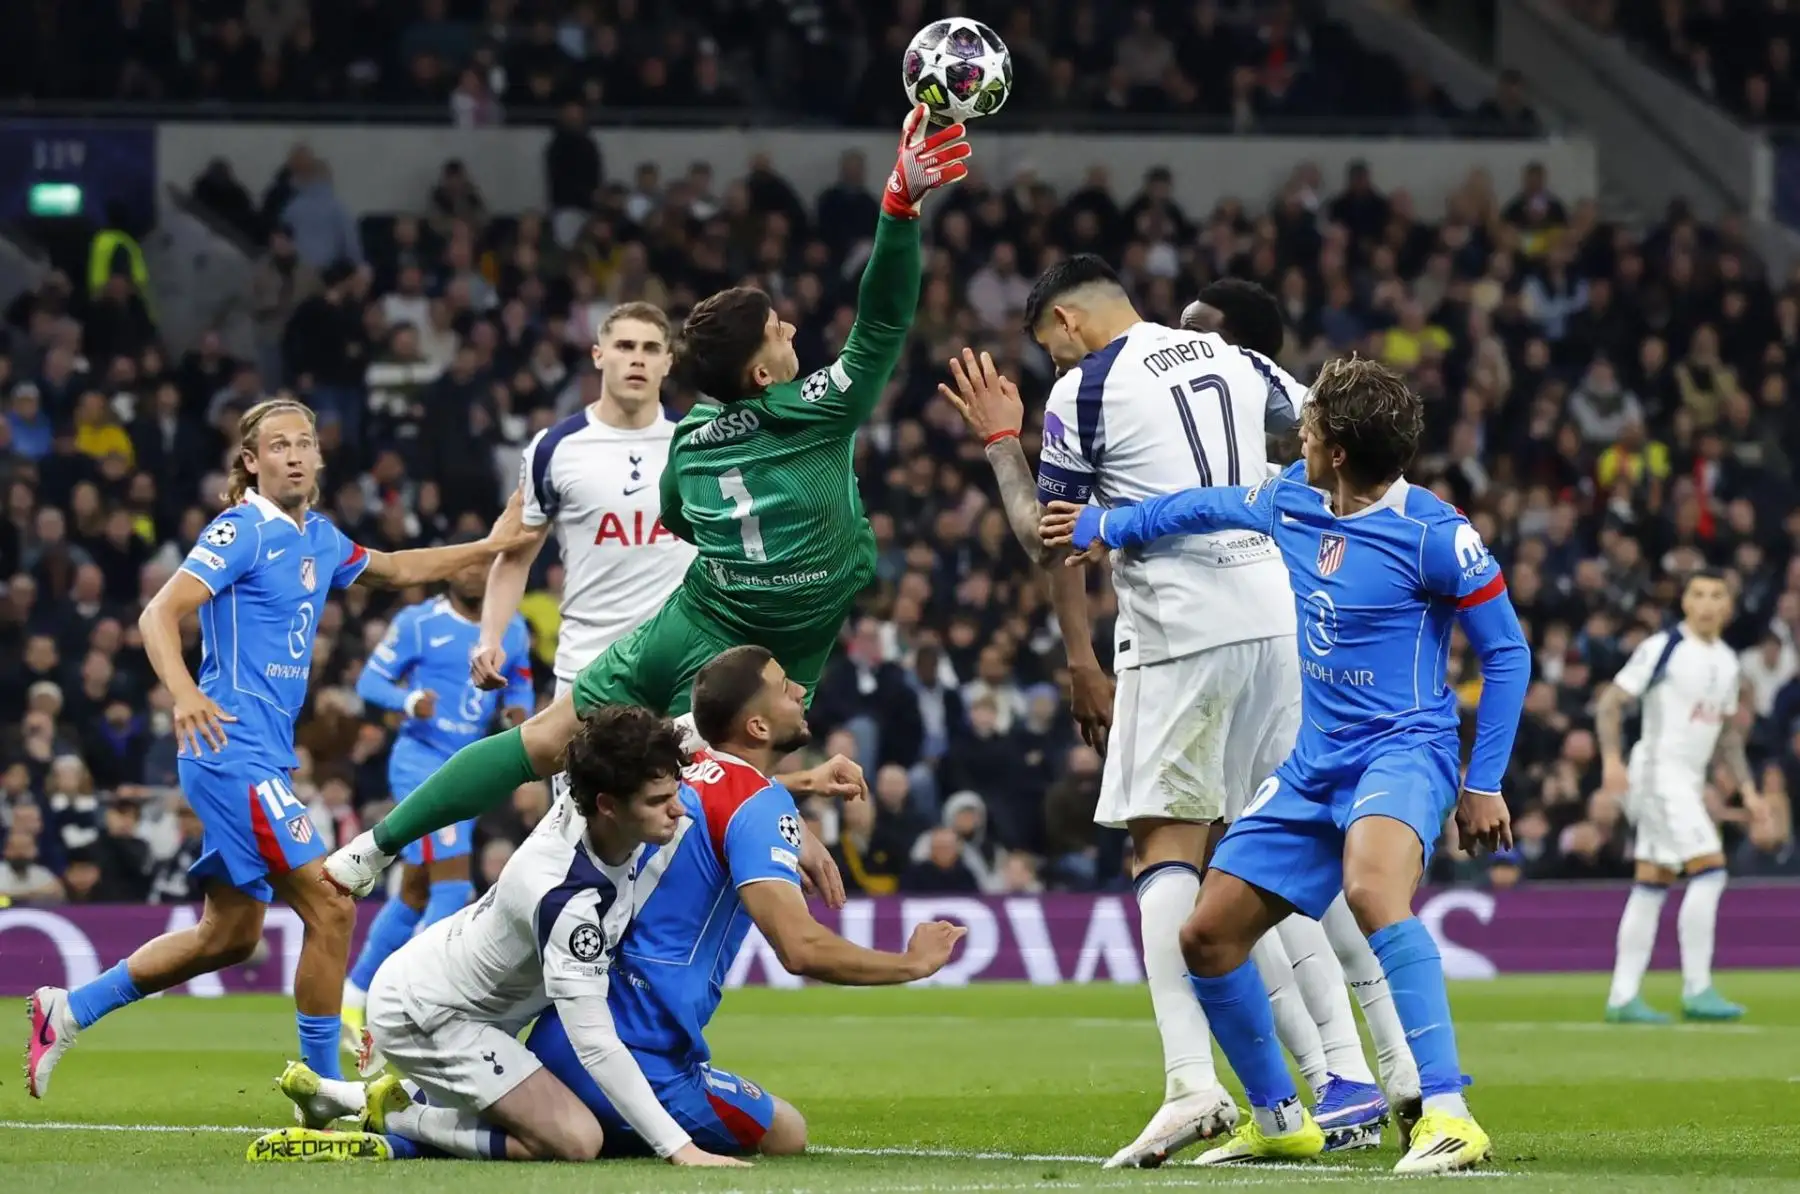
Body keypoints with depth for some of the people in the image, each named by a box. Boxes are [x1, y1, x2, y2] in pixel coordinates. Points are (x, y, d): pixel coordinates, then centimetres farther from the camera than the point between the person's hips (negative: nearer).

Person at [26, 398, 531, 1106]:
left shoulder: (317, 538, 15)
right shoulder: (242, 532, -10)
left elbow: (390, 570, 34)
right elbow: (160, 614, -18)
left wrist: (487, 548, 27)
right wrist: (184, 694, -35)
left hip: (263, 755, 10)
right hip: (233, 750, -10)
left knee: (230, 935, 14)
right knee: (329, 906, -13)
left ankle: (69, 1011, 23)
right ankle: (323, 1089, -6)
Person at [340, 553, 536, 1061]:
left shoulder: (512, 631, 8)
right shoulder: (418, 623, -8)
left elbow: (518, 681, 19)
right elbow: (370, 680, -5)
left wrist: (519, 708, -4)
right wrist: (409, 700, -25)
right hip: (421, 759, -7)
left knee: (415, 893, 14)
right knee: (453, 884, -19)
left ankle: (351, 1000, 27)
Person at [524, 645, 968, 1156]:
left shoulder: (683, 770, 12)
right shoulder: (761, 803, -11)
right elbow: (800, 948, -22)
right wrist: (913, 963, -8)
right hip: (640, 1060, -8)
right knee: (786, 1135, 9)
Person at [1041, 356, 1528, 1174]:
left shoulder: (1433, 535, -14)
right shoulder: (1290, 500, 6)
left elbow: (1506, 652, -6)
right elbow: (1213, 507, 29)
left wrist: (1485, 784, -8)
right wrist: (1107, 528, 38)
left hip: (1401, 751, -8)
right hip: (1312, 765, 8)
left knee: (1371, 890, -38)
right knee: (1206, 936, 6)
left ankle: (1449, 1117, -42)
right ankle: (1278, 1121, 25)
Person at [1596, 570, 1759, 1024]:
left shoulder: (1727, 662, 13)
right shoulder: (1661, 648, -9)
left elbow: (1728, 731, 23)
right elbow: (1610, 703, -11)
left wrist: (1746, 787, 14)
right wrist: (1612, 758, -25)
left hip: (1691, 780, 8)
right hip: (1659, 770, -8)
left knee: (1653, 885, 7)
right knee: (1709, 868, -17)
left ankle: (1623, 997, 8)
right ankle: (1696, 990, -14)